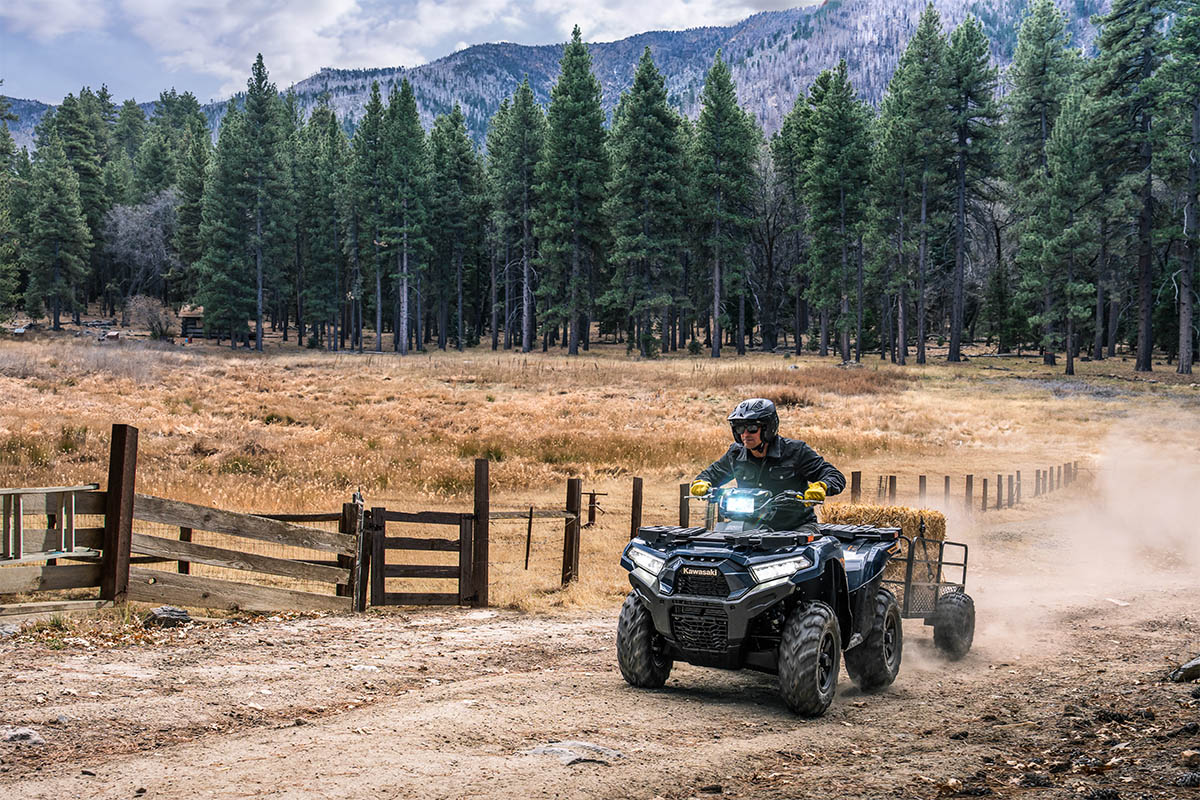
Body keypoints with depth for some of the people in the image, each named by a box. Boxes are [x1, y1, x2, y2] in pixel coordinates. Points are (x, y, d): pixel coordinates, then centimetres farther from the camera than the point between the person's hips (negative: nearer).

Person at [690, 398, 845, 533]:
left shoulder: (795, 450, -7)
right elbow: (712, 473, 24)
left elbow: (836, 476, -7)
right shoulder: (736, 454, 6)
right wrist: (701, 483, 1)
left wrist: (819, 487, -30)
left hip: (797, 527, -4)